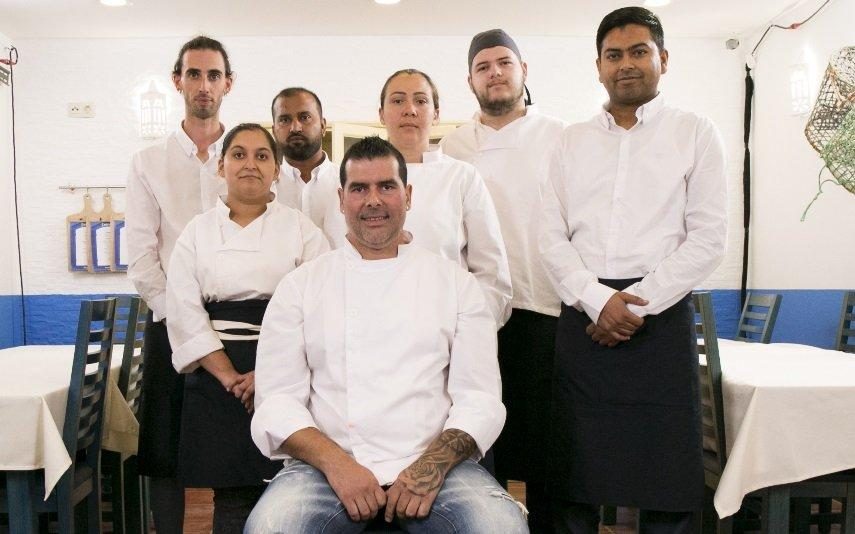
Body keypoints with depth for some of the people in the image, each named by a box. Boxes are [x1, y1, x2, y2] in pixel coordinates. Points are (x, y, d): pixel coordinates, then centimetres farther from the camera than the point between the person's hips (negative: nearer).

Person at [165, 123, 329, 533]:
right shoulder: (198, 231, 8)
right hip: (218, 378, 1)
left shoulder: (301, 229, 4)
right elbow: (185, 313, 1)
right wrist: (230, 376, -9)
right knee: (233, 498, 3)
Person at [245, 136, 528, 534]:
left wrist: (433, 465, -13)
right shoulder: (300, 286, 9)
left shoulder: (455, 282, 10)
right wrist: (336, 463, -14)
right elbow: (277, 399, 3)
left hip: (434, 465, 1)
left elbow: (480, 397, 4)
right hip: (328, 465, 0)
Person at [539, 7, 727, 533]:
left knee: (666, 478, 3)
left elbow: (708, 239, -2)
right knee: (576, 471, 6)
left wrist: (639, 304, -10)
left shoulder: (695, 133, 5)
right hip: (584, 314, 2)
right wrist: (597, 300, -10)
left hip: (662, 314, -2)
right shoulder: (573, 141, 12)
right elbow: (553, 237, 5)